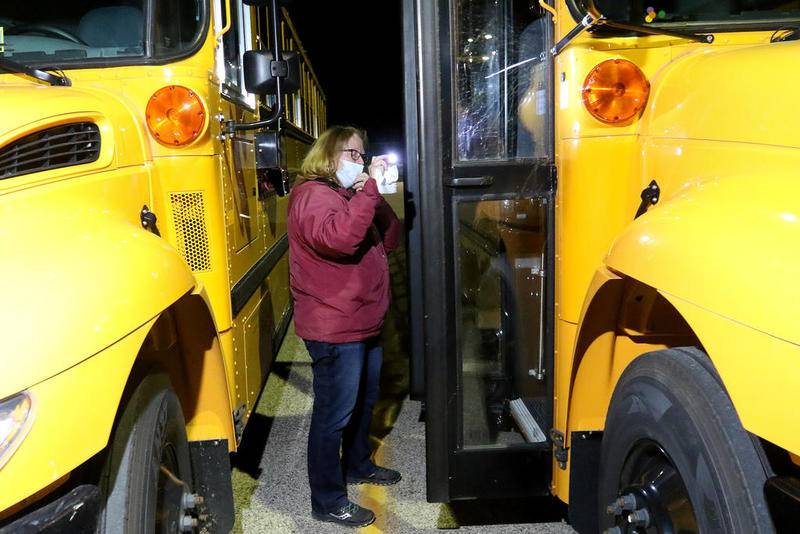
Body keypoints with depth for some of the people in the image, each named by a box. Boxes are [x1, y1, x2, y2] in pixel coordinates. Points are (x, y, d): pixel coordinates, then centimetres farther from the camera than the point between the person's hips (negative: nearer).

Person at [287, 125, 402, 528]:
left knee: (364, 400, 23)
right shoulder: (313, 194, -13)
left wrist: (378, 196, -2)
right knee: (334, 413, -1)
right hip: (334, 331, -10)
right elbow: (338, 237, -33)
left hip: (365, 324, 10)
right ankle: (328, 501, 12)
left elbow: (389, 240, 12)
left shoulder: (353, 195, 17)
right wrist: (370, 188, -29)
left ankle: (358, 464, 44)